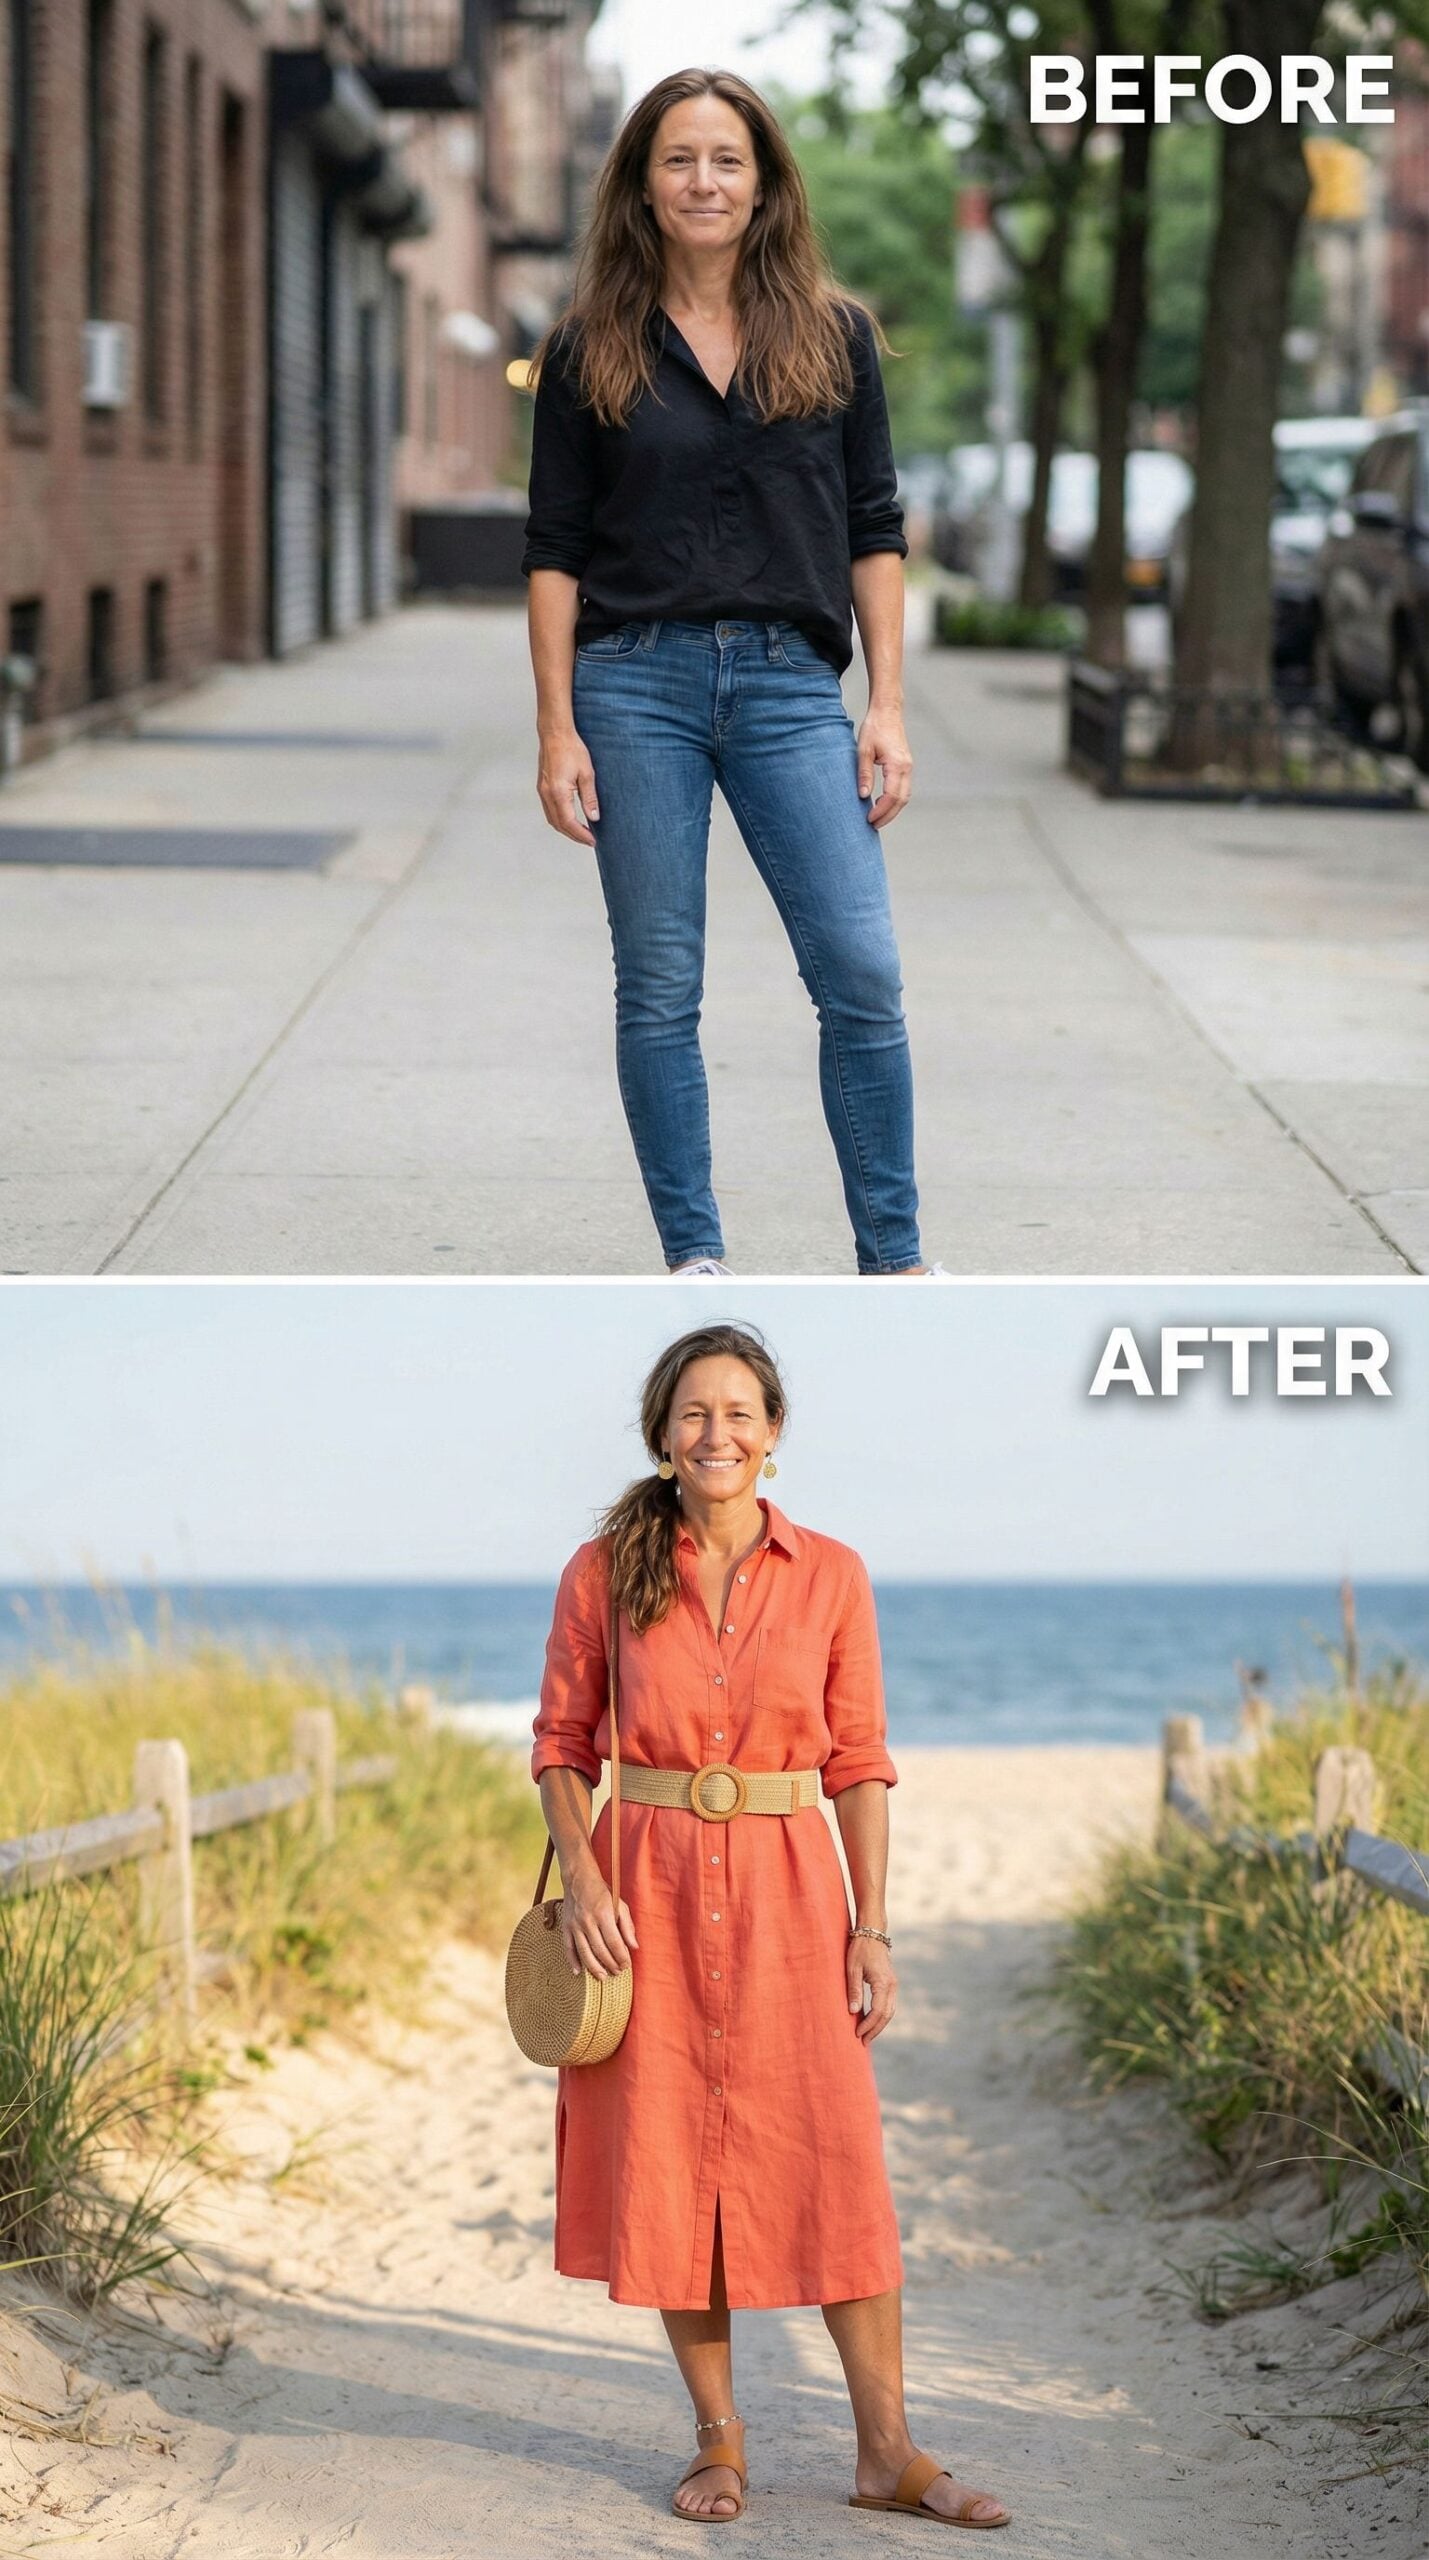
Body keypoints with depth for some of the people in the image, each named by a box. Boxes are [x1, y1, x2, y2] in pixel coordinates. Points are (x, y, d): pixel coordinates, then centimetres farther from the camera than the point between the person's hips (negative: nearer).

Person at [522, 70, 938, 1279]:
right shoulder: (592, 350, 5)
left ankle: (894, 1259, 4)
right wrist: (557, 732, -2)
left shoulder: (833, 335, 8)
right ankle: (694, 1256, 12)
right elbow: (555, 549, 5)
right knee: (658, 988, 2)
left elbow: (875, 531, 8)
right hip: (636, 681, 0)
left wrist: (888, 707, 1)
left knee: (862, 974, -7)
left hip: (790, 684, 0)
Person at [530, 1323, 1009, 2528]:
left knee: (838, 2164, -3)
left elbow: (859, 1761, 3)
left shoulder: (831, 1575, 1)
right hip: (649, 1893, 0)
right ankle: (719, 2438, 15)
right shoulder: (605, 1573, 0)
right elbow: (562, 1744, 6)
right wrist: (583, 1881, -9)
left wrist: (874, 1929, -2)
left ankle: (887, 2451, 4)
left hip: (786, 1893, 0)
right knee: (668, 2163, 3)